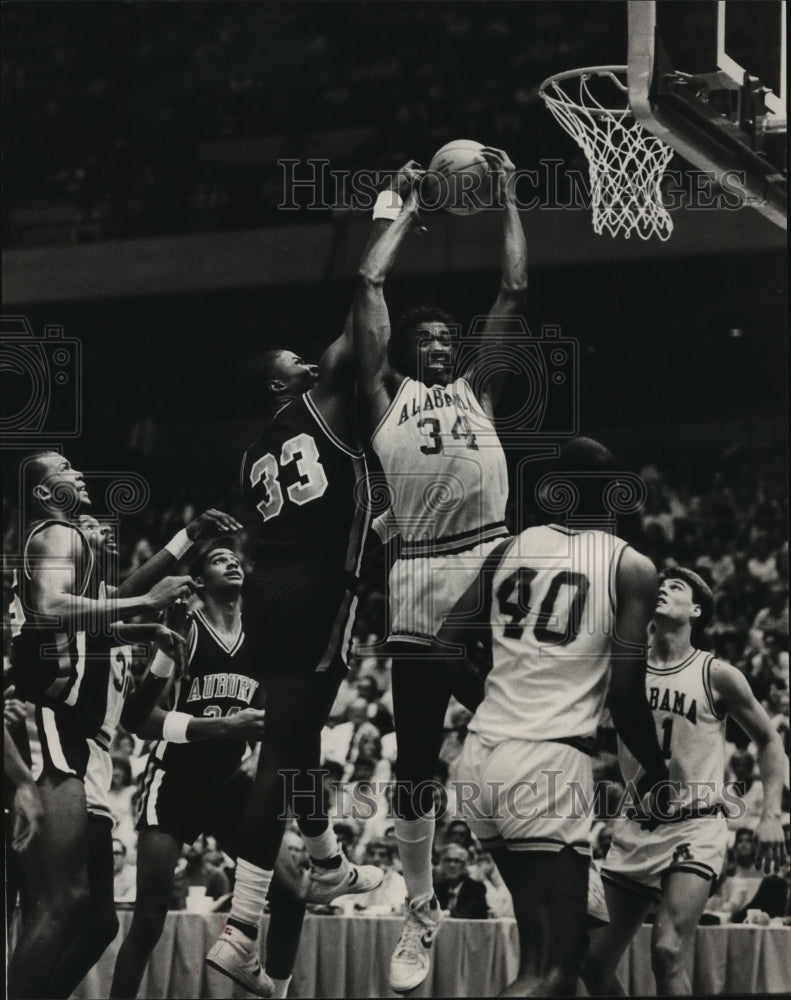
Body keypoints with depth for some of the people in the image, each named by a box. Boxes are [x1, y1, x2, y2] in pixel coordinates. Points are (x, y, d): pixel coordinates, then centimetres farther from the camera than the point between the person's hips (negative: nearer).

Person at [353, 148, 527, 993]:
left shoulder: (478, 390, 19)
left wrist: (507, 201, 19)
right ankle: (420, 914, 14)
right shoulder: (386, 397, 16)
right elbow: (368, 285, 14)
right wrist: (408, 213, 24)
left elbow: (516, 292, 17)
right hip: (417, 582, 0)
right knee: (413, 764, 5)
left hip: (491, 574, 0)